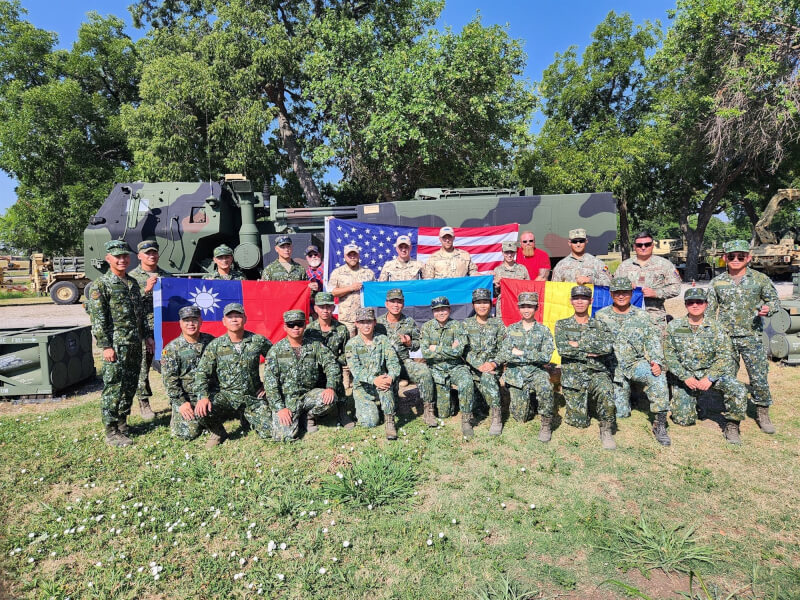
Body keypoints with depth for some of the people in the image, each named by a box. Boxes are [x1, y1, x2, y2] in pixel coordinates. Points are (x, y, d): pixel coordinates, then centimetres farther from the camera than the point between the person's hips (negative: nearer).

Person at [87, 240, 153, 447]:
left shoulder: (132, 283, 15)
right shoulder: (101, 284, -7)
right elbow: (98, 319, -12)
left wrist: (147, 336, 17)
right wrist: (106, 346, -16)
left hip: (135, 344, 7)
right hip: (116, 346, -7)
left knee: (130, 386, 13)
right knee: (113, 388, -2)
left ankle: (123, 424, 27)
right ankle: (112, 432, 7)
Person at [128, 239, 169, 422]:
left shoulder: (166, 275, 14)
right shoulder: (132, 276, 3)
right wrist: (146, 289, -18)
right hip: (144, 328, -3)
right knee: (142, 366, 3)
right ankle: (144, 403, 16)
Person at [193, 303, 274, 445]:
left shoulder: (258, 341, -3)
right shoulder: (215, 346, -3)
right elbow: (202, 373, -6)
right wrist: (203, 396, -22)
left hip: (253, 397, 1)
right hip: (224, 394, 0)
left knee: (268, 432, -8)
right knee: (201, 411, -29)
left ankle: (249, 417, 27)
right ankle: (218, 433, 5)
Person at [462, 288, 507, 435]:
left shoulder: (498, 324, 7)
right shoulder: (466, 324, 7)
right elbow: (464, 350, -2)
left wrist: (494, 363, -17)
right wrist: (479, 366, -16)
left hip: (493, 366, -2)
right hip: (473, 366, 3)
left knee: (488, 377, -33)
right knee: (485, 377, -27)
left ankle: (496, 417, -28)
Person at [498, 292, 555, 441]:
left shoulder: (543, 331, 2)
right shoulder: (511, 329, 4)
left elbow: (546, 356, -10)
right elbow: (503, 355, -7)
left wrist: (521, 353, -13)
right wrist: (533, 357, -9)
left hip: (536, 372, -1)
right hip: (516, 373, 1)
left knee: (545, 388, -36)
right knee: (521, 417, -3)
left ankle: (547, 424, -15)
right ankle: (526, 400, 31)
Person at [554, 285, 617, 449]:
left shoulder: (600, 325, 8)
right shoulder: (562, 325, 6)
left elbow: (608, 347, -13)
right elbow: (562, 348, -12)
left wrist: (579, 344, -14)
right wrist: (590, 353, -13)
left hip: (597, 374, 0)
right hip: (573, 378, 0)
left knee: (606, 391, -34)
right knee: (579, 422, -2)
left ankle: (606, 430, -10)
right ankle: (582, 405, 33)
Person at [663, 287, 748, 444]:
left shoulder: (716, 328, -1)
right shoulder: (674, 326, -2)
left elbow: (724, 356, -6)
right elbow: (669, 355, -5)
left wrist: (709, 378, -19)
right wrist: (686, 377, -15)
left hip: (710, 372, 1)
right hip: (683, 376, 0)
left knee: (738, 390, -28)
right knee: (684, 420, -7)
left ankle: (731, 426, -4)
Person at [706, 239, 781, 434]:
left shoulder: (760, 279, 2)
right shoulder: (717, 282, 4)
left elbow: (775, 300, 11)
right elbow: (709, 310, 8)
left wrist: (768, 308, -12)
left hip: (752, 336, -1)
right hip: (725, 337, 1)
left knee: (759, 377, 0)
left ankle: (762, 413, 19)